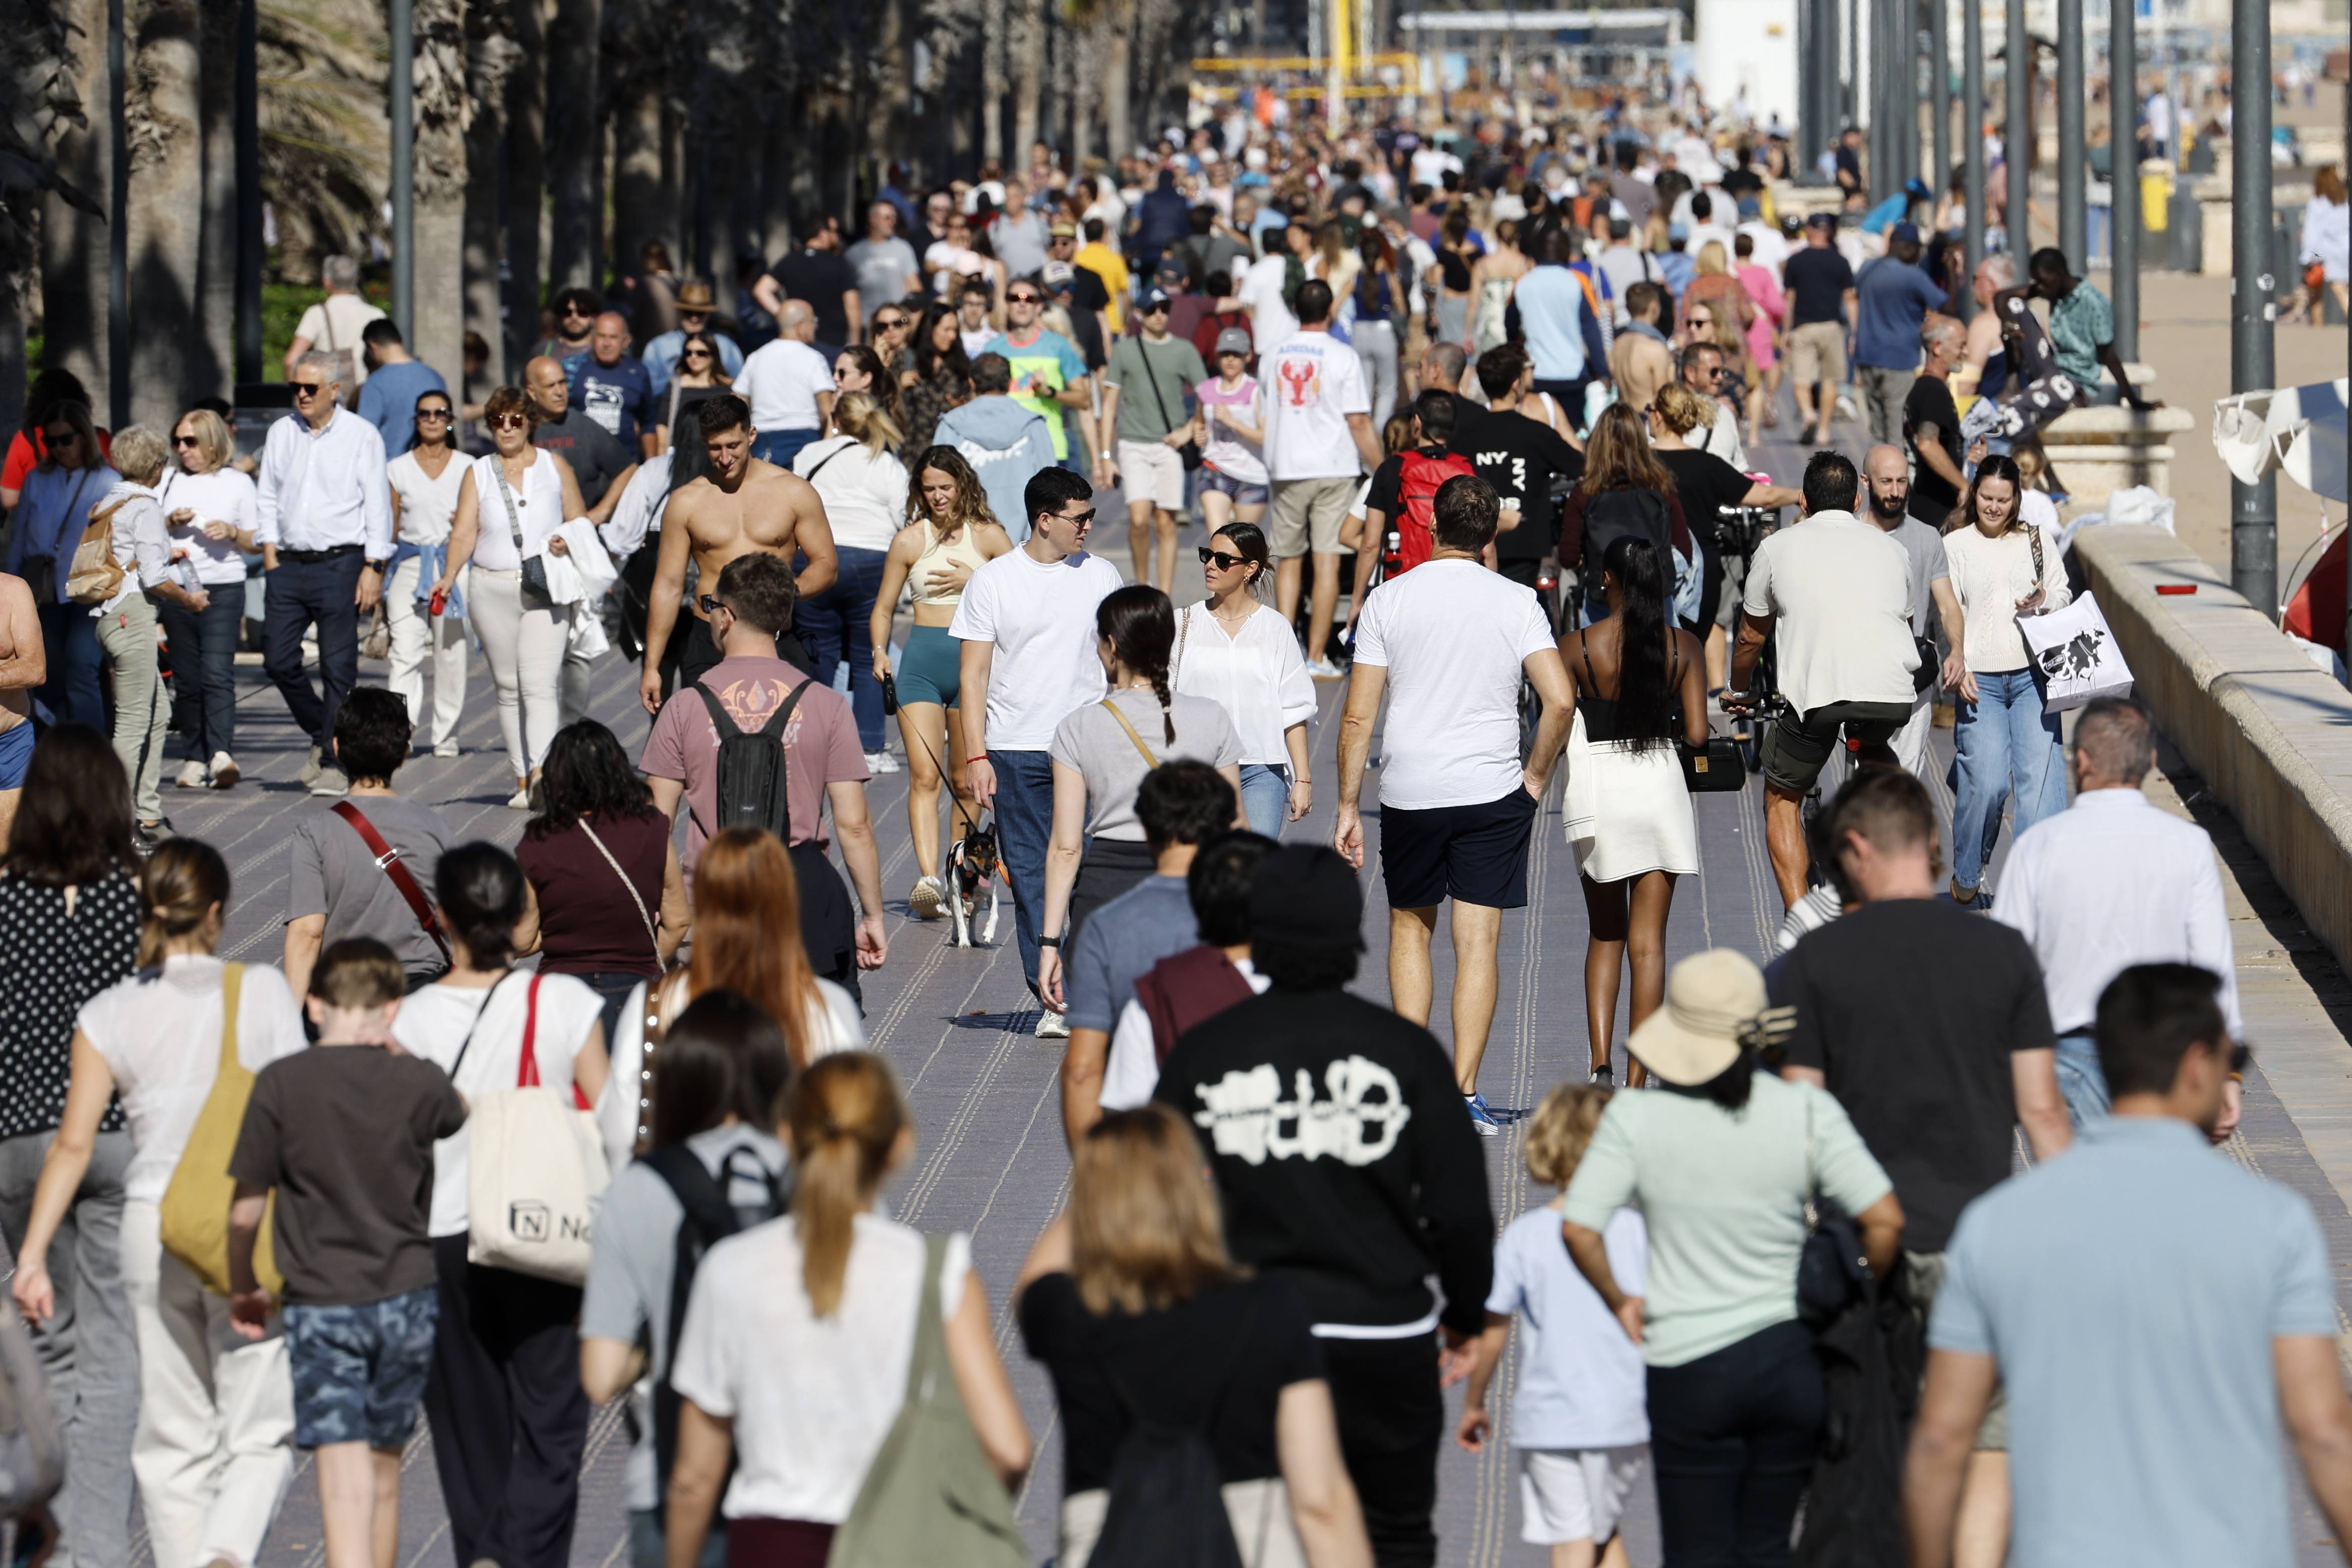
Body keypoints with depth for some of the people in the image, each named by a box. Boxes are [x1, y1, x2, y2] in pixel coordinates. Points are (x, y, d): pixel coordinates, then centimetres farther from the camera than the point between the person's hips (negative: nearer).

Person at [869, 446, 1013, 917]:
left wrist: (972, 582, -10)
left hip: (974, 661, 0)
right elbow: (883, 608, 13)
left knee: (964, 780, 8)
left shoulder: (989, 536, 4)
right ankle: (928, 880, -22)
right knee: (924, 776, -12)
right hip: (921, 661, 0)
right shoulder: (910, 541, 7)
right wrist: (879, 651, -4)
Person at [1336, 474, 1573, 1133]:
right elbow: (1559, 699, -12)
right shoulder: (1517, 604, -3)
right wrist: (1536, 776, 3)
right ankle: (1464, 1092, -3)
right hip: (1493, 791, -1)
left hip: (1408, 789, 1)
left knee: (1410, 928, 18)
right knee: (1477, 941, 2)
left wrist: (1349, 807, 3)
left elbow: (1358, 716, -3)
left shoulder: (1389, 599, -2)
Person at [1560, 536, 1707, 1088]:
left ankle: (1600, 1062, -1)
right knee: (1648, 941, 6)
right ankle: (1638, 1078, 3)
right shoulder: (1683, 647, -3)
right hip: (1660, 786, 1)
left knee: (1605, 936, 15)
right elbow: (1697, 734, -5)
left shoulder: (1576, 647, -8)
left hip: (1598, 788, 0)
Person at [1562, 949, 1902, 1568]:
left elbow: (1578, 1229, -13)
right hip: (1791, 1356, 2)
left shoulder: (1637, 1118, -11)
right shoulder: (1806, 1112, -9)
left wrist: (1618, 1301, 5)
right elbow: (1885, 1220, -14)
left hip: (1688, 1368, -2)